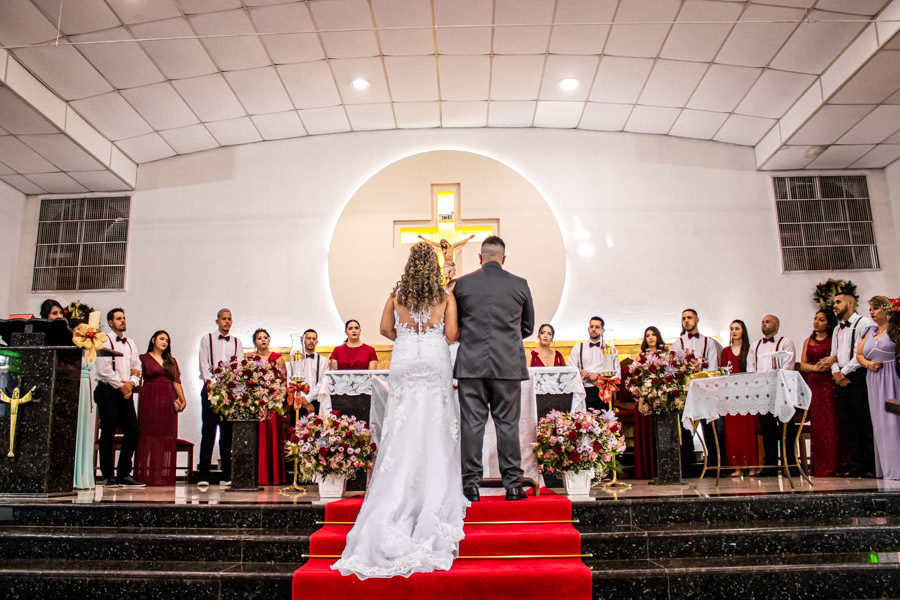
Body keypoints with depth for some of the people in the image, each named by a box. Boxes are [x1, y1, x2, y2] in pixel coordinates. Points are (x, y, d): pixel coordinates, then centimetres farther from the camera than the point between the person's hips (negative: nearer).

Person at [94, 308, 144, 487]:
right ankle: (108, 476, 4)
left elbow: (137, 368, 14)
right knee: (108, 433, -4)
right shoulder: (104, 341, -3)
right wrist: (121, 386, -9)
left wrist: (131, 383, -4)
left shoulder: (130, 343, 18)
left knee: (133, 431, 1)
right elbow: (104, 370, -11)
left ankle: (124, 474, 10)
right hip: (108, 391, -6)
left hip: (126, 392, 6)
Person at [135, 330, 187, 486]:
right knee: (148, 436, -3)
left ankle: (164, 476, 4)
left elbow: (176, 381, 8)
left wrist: (183, 399, -3)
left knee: (167, 437, 1)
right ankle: (147, 476, 1)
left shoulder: (172, 361, 16)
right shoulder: (144, 358, 7)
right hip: (150, 400, -3)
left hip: (168, 402, 3)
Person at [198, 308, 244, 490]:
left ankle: (226, 476, 8)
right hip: (211, 389, -2)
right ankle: (203, 477, -4)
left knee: (228, 433, 3)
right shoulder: (206, 339, 9)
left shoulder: (237, 342, 15)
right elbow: (204, 364, 0)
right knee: (208, 432, -6)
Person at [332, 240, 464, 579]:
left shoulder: (396, 296, 3)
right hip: (435, 366, -1)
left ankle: (399, 499, 8)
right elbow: (451, 335, -4)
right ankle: (435, 497, 9)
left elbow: (386, 329, 9)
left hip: (405, 366, 1)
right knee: (435, 434, 5)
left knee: (403, 434, 5)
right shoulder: (446, 298, -1)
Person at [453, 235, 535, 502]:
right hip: (508, 365, 0)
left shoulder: (461, 284, 2)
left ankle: (471, 484, 9)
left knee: (472, 423, 4)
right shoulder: (520, 284, 2)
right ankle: (512, 485, 10)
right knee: (508, 423, 6)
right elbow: (528, 326, 13)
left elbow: (454, 324, 11)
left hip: (471, 364, 0)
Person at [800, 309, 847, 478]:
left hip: (830, 384, -4)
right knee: (817, 426, 4)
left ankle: (833, 466, 1)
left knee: (832, 424, -6)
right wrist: (815, 367, -9)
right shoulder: (808, 341, 16)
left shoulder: (834, 340, 2)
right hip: (813, 385, 4)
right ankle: (820, 467, 8)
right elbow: (803, 365, 9)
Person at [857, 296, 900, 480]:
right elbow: (859, 354, 19)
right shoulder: (869, 332, 18)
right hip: (874, 380, 6)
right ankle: (884, 468, 13)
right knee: (879, 423, 7)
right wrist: (867, 364, 2)